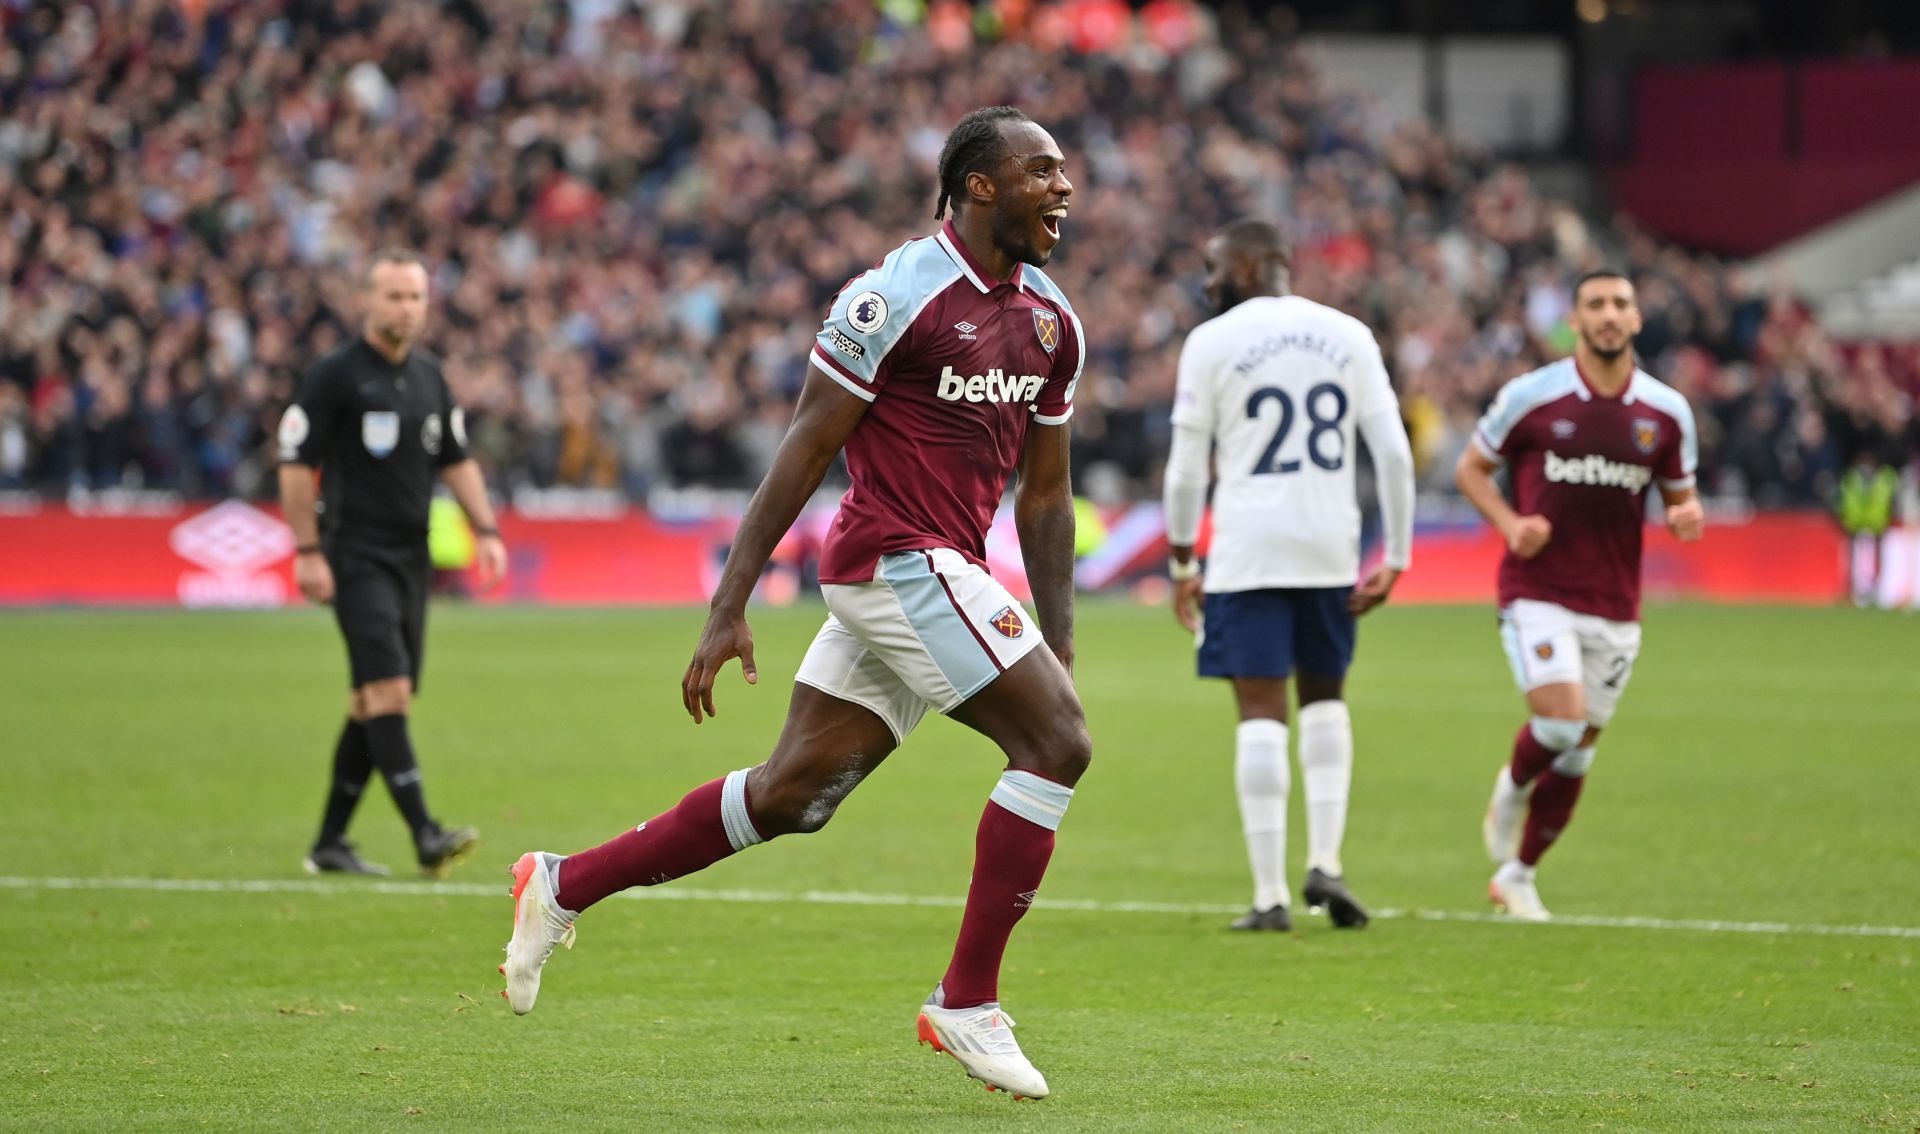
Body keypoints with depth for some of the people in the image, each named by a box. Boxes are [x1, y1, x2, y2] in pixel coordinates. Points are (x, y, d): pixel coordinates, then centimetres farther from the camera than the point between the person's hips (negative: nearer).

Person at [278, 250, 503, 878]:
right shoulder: (334, 375, -7)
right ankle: (425, 835, -23)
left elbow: (456, 460, 20)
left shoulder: (429, 376, 12)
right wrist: (308, 552, -13)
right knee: (388, 689, -17)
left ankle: (330, 843, 15)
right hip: (357, 556, -7)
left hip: (412, 556, 7)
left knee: (374, 702, 8)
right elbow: (296, 464, -8)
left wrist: (485, 529, 9)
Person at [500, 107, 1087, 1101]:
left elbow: (1044, 494, 19)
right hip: (899, 561, -8)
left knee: (791, 795, 9)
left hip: (945, 573, 8)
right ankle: (967, 1004, -7)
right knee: (1056, 743, -14)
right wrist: (728, 609, -12)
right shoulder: (895, 296, -12)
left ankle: (565, 886, 21)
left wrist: (1058, 646, 14)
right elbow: (803, 455, -10)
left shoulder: (1051, 323, 12)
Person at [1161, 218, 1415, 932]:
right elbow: (1394, 452, 2)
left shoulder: (1211, 342, -3)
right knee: (1324, 698, 21)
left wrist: (1182, 563, 7)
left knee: (1261, 712, -1)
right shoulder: (1348, 335, 7)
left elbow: (1186, 468, -3)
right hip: (1330, 549, 3)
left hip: (1247, 551, -3)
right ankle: (1325, 861, 7)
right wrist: (1394, 559, 6)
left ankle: (1270, 894, -3)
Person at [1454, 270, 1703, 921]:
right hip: (1538, 593, -3)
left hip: (1615, 609, 3)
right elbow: (1471, 468, 6)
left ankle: (1518, 877, 25)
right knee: (1561, 721, -22)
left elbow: (1680, 496, 14)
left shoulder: (1667, 412, 3)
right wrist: (1509, 524, -12)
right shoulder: (1530, 397, -5)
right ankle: (1512, 789, 13)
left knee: (1577, 755, 7)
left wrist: (1687, 516, -11)